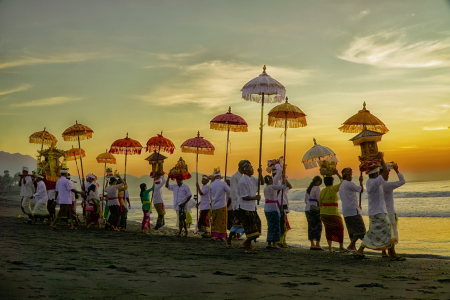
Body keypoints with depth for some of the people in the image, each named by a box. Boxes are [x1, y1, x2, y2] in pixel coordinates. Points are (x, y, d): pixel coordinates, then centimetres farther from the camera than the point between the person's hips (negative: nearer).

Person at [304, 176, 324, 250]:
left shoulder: (308, 189, 14)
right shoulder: (317, 188, -9)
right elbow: (318, 199, -13)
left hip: (307, 209, 8)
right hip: (315, 210, -8)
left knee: (311, 226, 9)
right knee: (318, 227, -3)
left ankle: (312, 244, 10)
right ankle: (317, 244, -7)